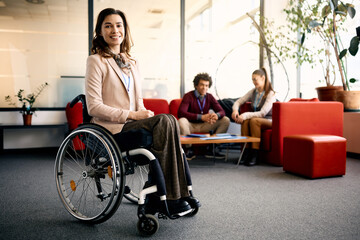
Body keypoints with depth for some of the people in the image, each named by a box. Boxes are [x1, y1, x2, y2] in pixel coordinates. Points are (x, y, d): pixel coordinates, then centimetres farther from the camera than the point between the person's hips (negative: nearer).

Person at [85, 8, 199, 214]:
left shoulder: (132, 63, 18)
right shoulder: (96, 61, -3)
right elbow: (94, 107, -11)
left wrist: (144, 113, -5)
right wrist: (131, 115, -17)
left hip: (132, 123, 6)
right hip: (111, 128, -6)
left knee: (168, 121, -24)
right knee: (166, 121, -26)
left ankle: (181, 192, -20)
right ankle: (170, 196, -21)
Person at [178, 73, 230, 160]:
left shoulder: (209, 97, 2)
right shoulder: (188, 96, -13)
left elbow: (222, 111, -2)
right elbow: (181, 113, -28)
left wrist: (216, 115, -29)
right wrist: (201, 117, -35)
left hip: (204, 126, 5)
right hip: (191, 125, -4)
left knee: (226, 120, -11)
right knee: (181, 121, -38)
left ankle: (211, 149, -9)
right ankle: (189, 150, -20)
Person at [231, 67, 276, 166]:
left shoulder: (270, 94, -13)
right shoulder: (253, 91, 6)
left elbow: (262, 113, -23)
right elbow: (238, 102, 7)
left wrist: (246, 115, -33)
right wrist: (235, 110, -17)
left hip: (269, 121, -5)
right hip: (255, 117, 5)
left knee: (254, 120, -36)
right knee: (245, 121, -29)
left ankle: (255, 155, -33)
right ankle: (246, 153, -29)